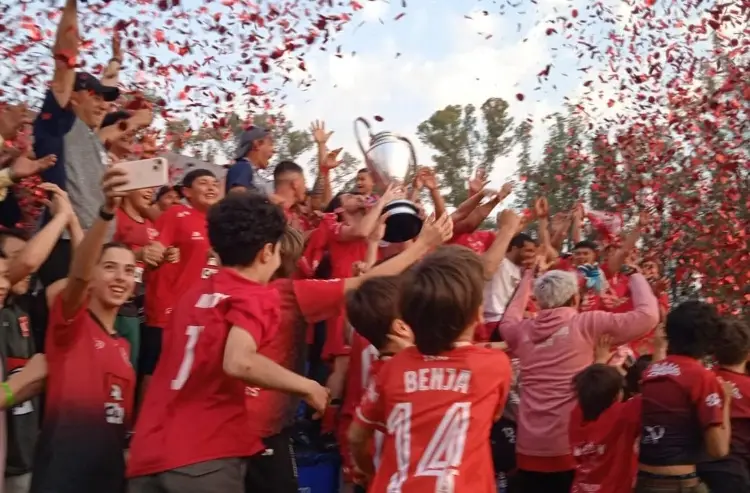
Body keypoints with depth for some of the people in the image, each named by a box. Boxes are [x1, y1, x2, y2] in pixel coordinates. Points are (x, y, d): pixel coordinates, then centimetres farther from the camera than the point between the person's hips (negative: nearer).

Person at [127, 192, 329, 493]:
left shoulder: (196, 292, 16)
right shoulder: (256, 296, -6)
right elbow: (239, 362, -22)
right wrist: (308, 387, -10)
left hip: (148, 454, 7)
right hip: (202, 458, -7)